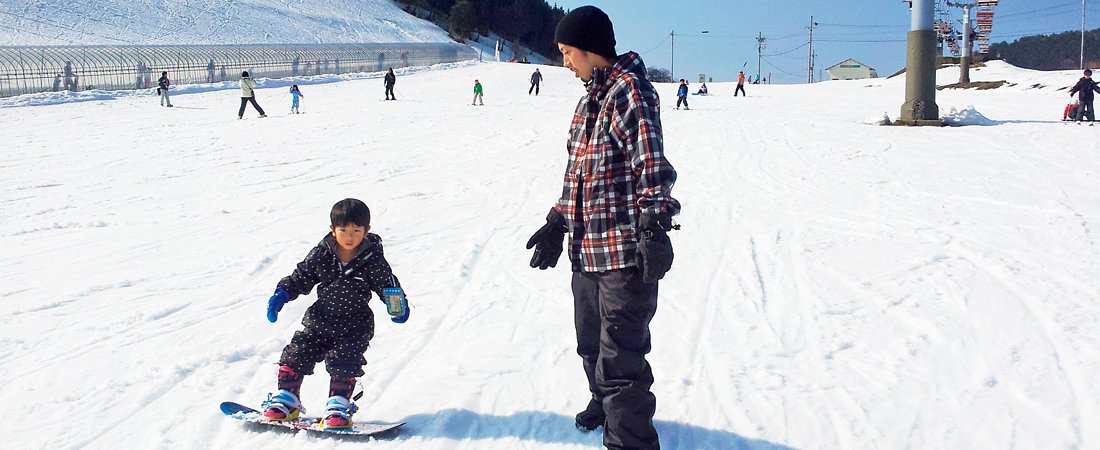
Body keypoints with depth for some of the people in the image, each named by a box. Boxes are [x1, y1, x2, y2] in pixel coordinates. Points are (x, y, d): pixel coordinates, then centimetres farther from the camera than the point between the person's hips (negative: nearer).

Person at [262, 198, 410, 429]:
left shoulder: (373, 261, -11)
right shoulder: (321, 255, -4)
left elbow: (387, 286, -4)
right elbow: (301, 277, 8)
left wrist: (398, 307, -22)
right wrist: (282, 294, -3)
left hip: (354, 327, -3)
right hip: (320, 321, 3)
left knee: (344, 364, -14)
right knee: (295, 356, 2)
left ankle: (338, 406, 3)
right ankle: (286, 400, 19)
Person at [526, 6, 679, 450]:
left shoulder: (629, 91, -12)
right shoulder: (591, 97, 17)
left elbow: (653, 166, -21)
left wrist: (654, 228, -29)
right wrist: (556, 225, 25)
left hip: (625, 252, -10)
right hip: (587, 251, 10)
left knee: (618, 359, -10)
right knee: (591, 344, 25)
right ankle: (604, 402, 48)